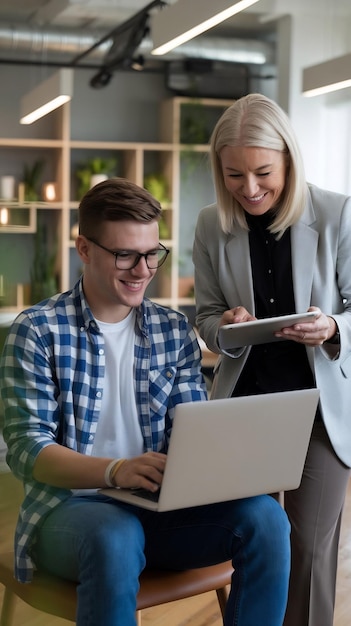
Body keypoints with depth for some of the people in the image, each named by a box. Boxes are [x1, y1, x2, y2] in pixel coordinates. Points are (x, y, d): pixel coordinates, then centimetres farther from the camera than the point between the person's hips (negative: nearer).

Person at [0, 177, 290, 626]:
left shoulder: (174, 331, 9)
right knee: (115, 537, -38)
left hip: (157, 505, 4)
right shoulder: (38, 331, -4)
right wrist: (115, 471, -30)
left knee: (265, 516, -22)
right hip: (69, 505, -4)